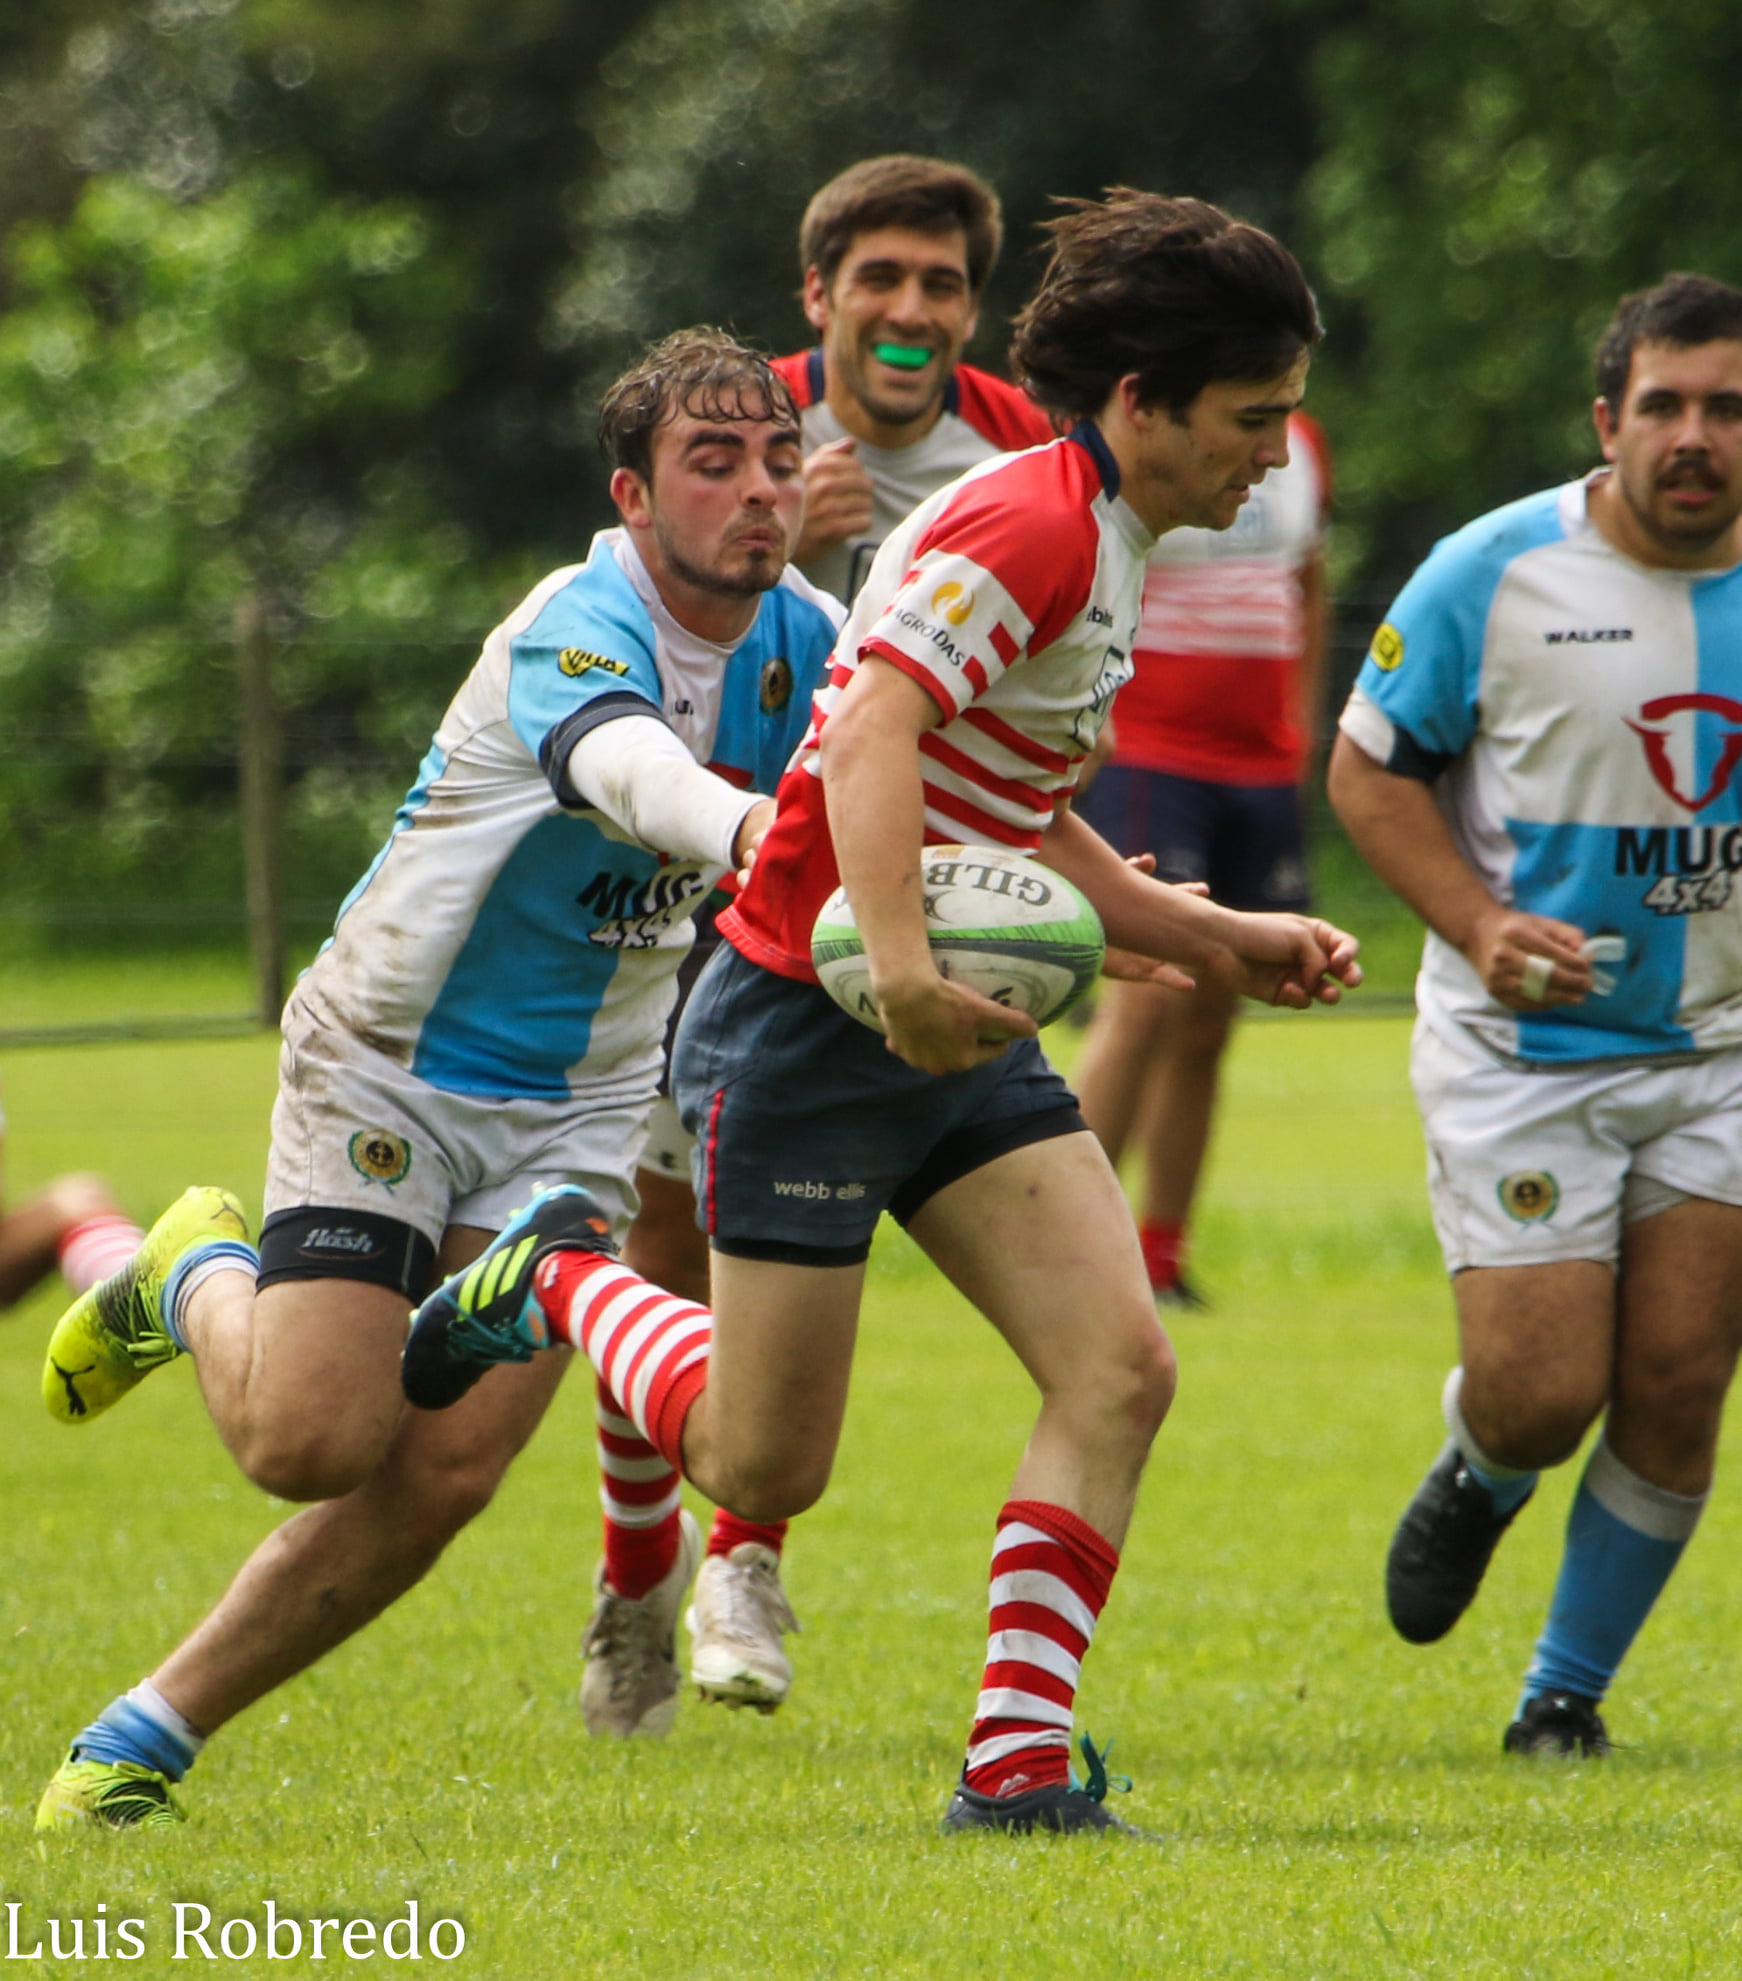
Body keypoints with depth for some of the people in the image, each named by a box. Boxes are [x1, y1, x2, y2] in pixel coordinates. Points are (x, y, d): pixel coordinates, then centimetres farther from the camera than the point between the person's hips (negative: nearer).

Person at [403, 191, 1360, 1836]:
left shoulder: (1096, 544, 14)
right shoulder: (1033, 528, -18)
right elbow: (872, 734, -32)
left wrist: (1214, 938, 20)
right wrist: (902, 971, -44)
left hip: (959, 1033, 9)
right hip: (808, 1021, -9)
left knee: (1120, 1366, -10)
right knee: (764, 1467, -1)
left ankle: (1016, 1763, -7)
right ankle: (561, 1283, 28)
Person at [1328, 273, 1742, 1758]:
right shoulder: (1496, 573, -10)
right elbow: (1370, 766, -1)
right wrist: (1481, 924, -15)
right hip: (1522, 1048, -2)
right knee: (1543, 1393, -10)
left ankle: (1568, 1690, 17)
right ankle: (1477, 1480, 29)